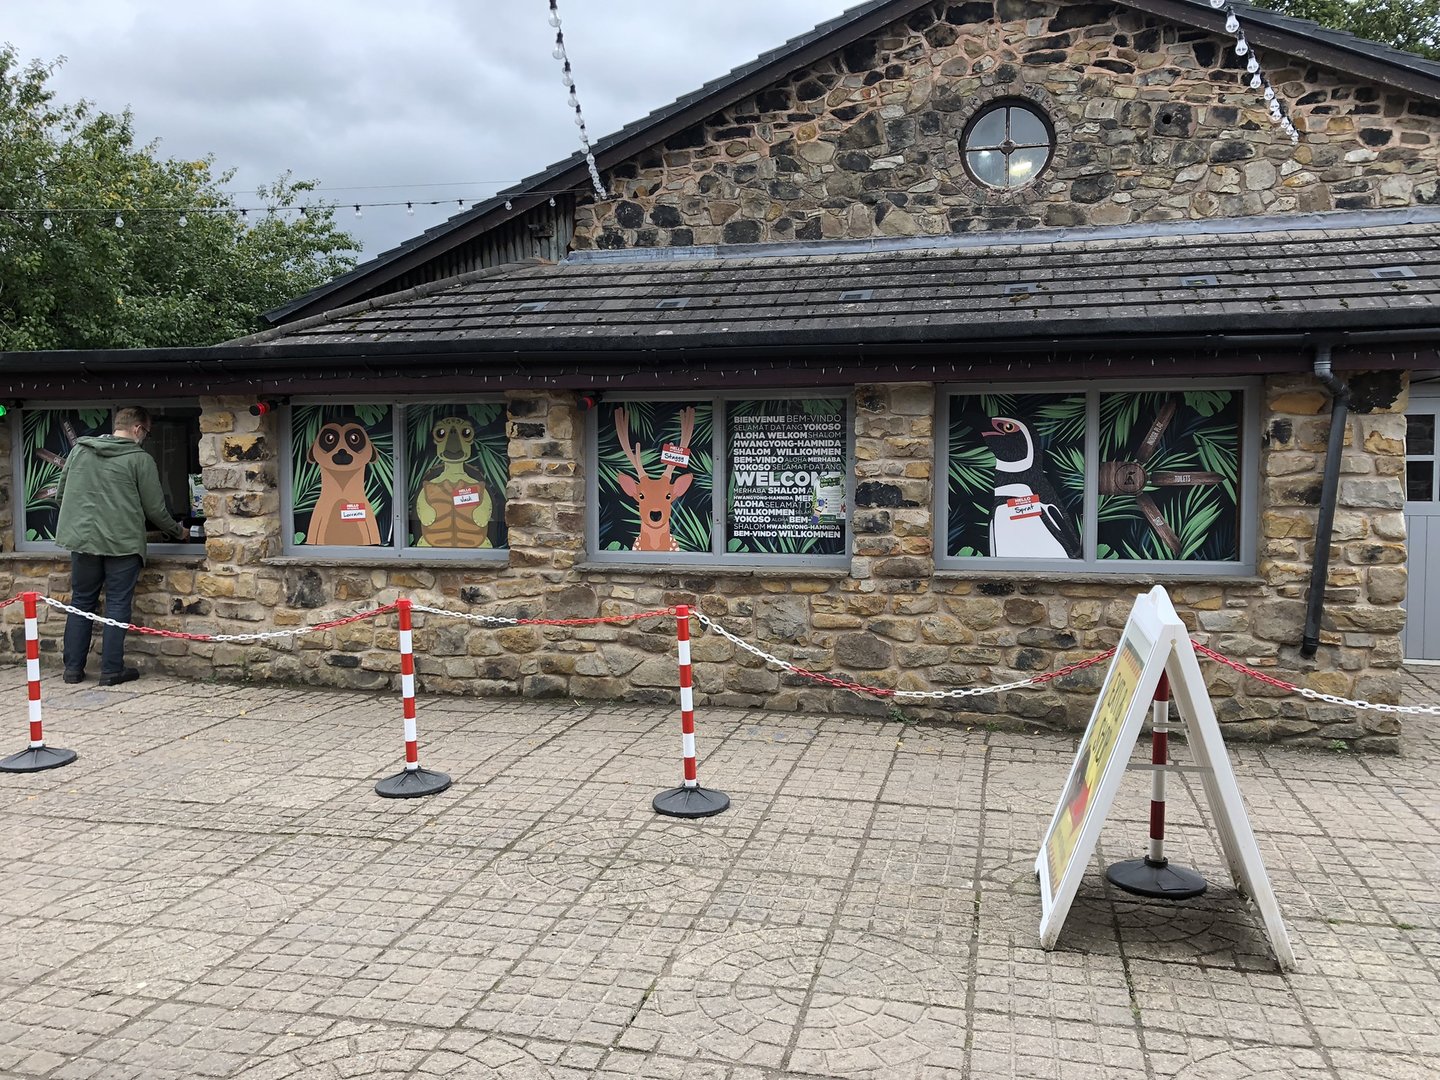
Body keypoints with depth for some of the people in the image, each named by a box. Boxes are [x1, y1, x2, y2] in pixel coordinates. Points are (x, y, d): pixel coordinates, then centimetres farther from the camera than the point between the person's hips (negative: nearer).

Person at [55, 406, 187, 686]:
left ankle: (73, 668, 17)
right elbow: (155, 508, -3)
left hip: (83, 539, 5)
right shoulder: (140, 459, -6)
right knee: (117, 605, 3)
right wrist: (177, 530, 14)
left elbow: (61, 494, 16)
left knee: (81, 602, 13)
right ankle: (111, 670, 4)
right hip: (122, 542, -4)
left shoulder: (79, 450, 8)